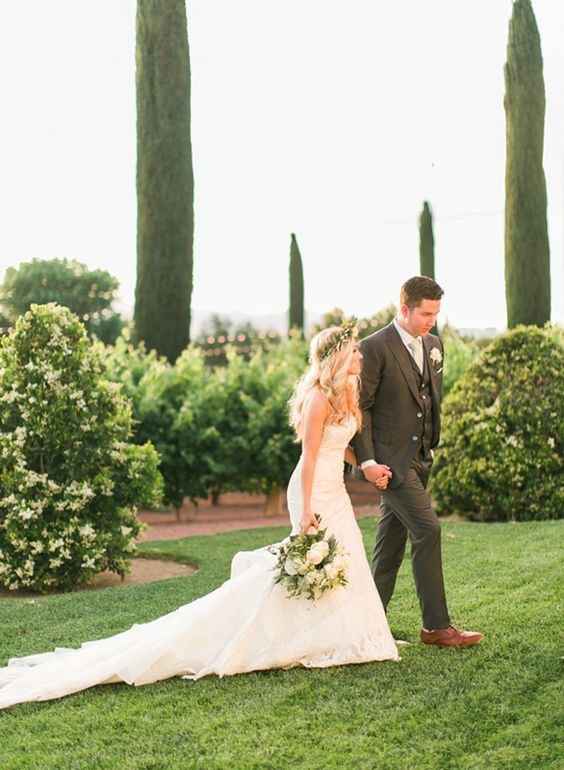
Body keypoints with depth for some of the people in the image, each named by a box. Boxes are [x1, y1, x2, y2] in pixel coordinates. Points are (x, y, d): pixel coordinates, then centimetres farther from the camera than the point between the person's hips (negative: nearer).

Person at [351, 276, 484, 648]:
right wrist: (367, 460, -16)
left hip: (419, 458, 8)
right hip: (389, 458, -8)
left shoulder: (434, 345, 11)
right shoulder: (375, 348, -12)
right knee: (427, 530, -12)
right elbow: (360, 406, -12)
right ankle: (437, 626, -5)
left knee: (392, 540, 11)